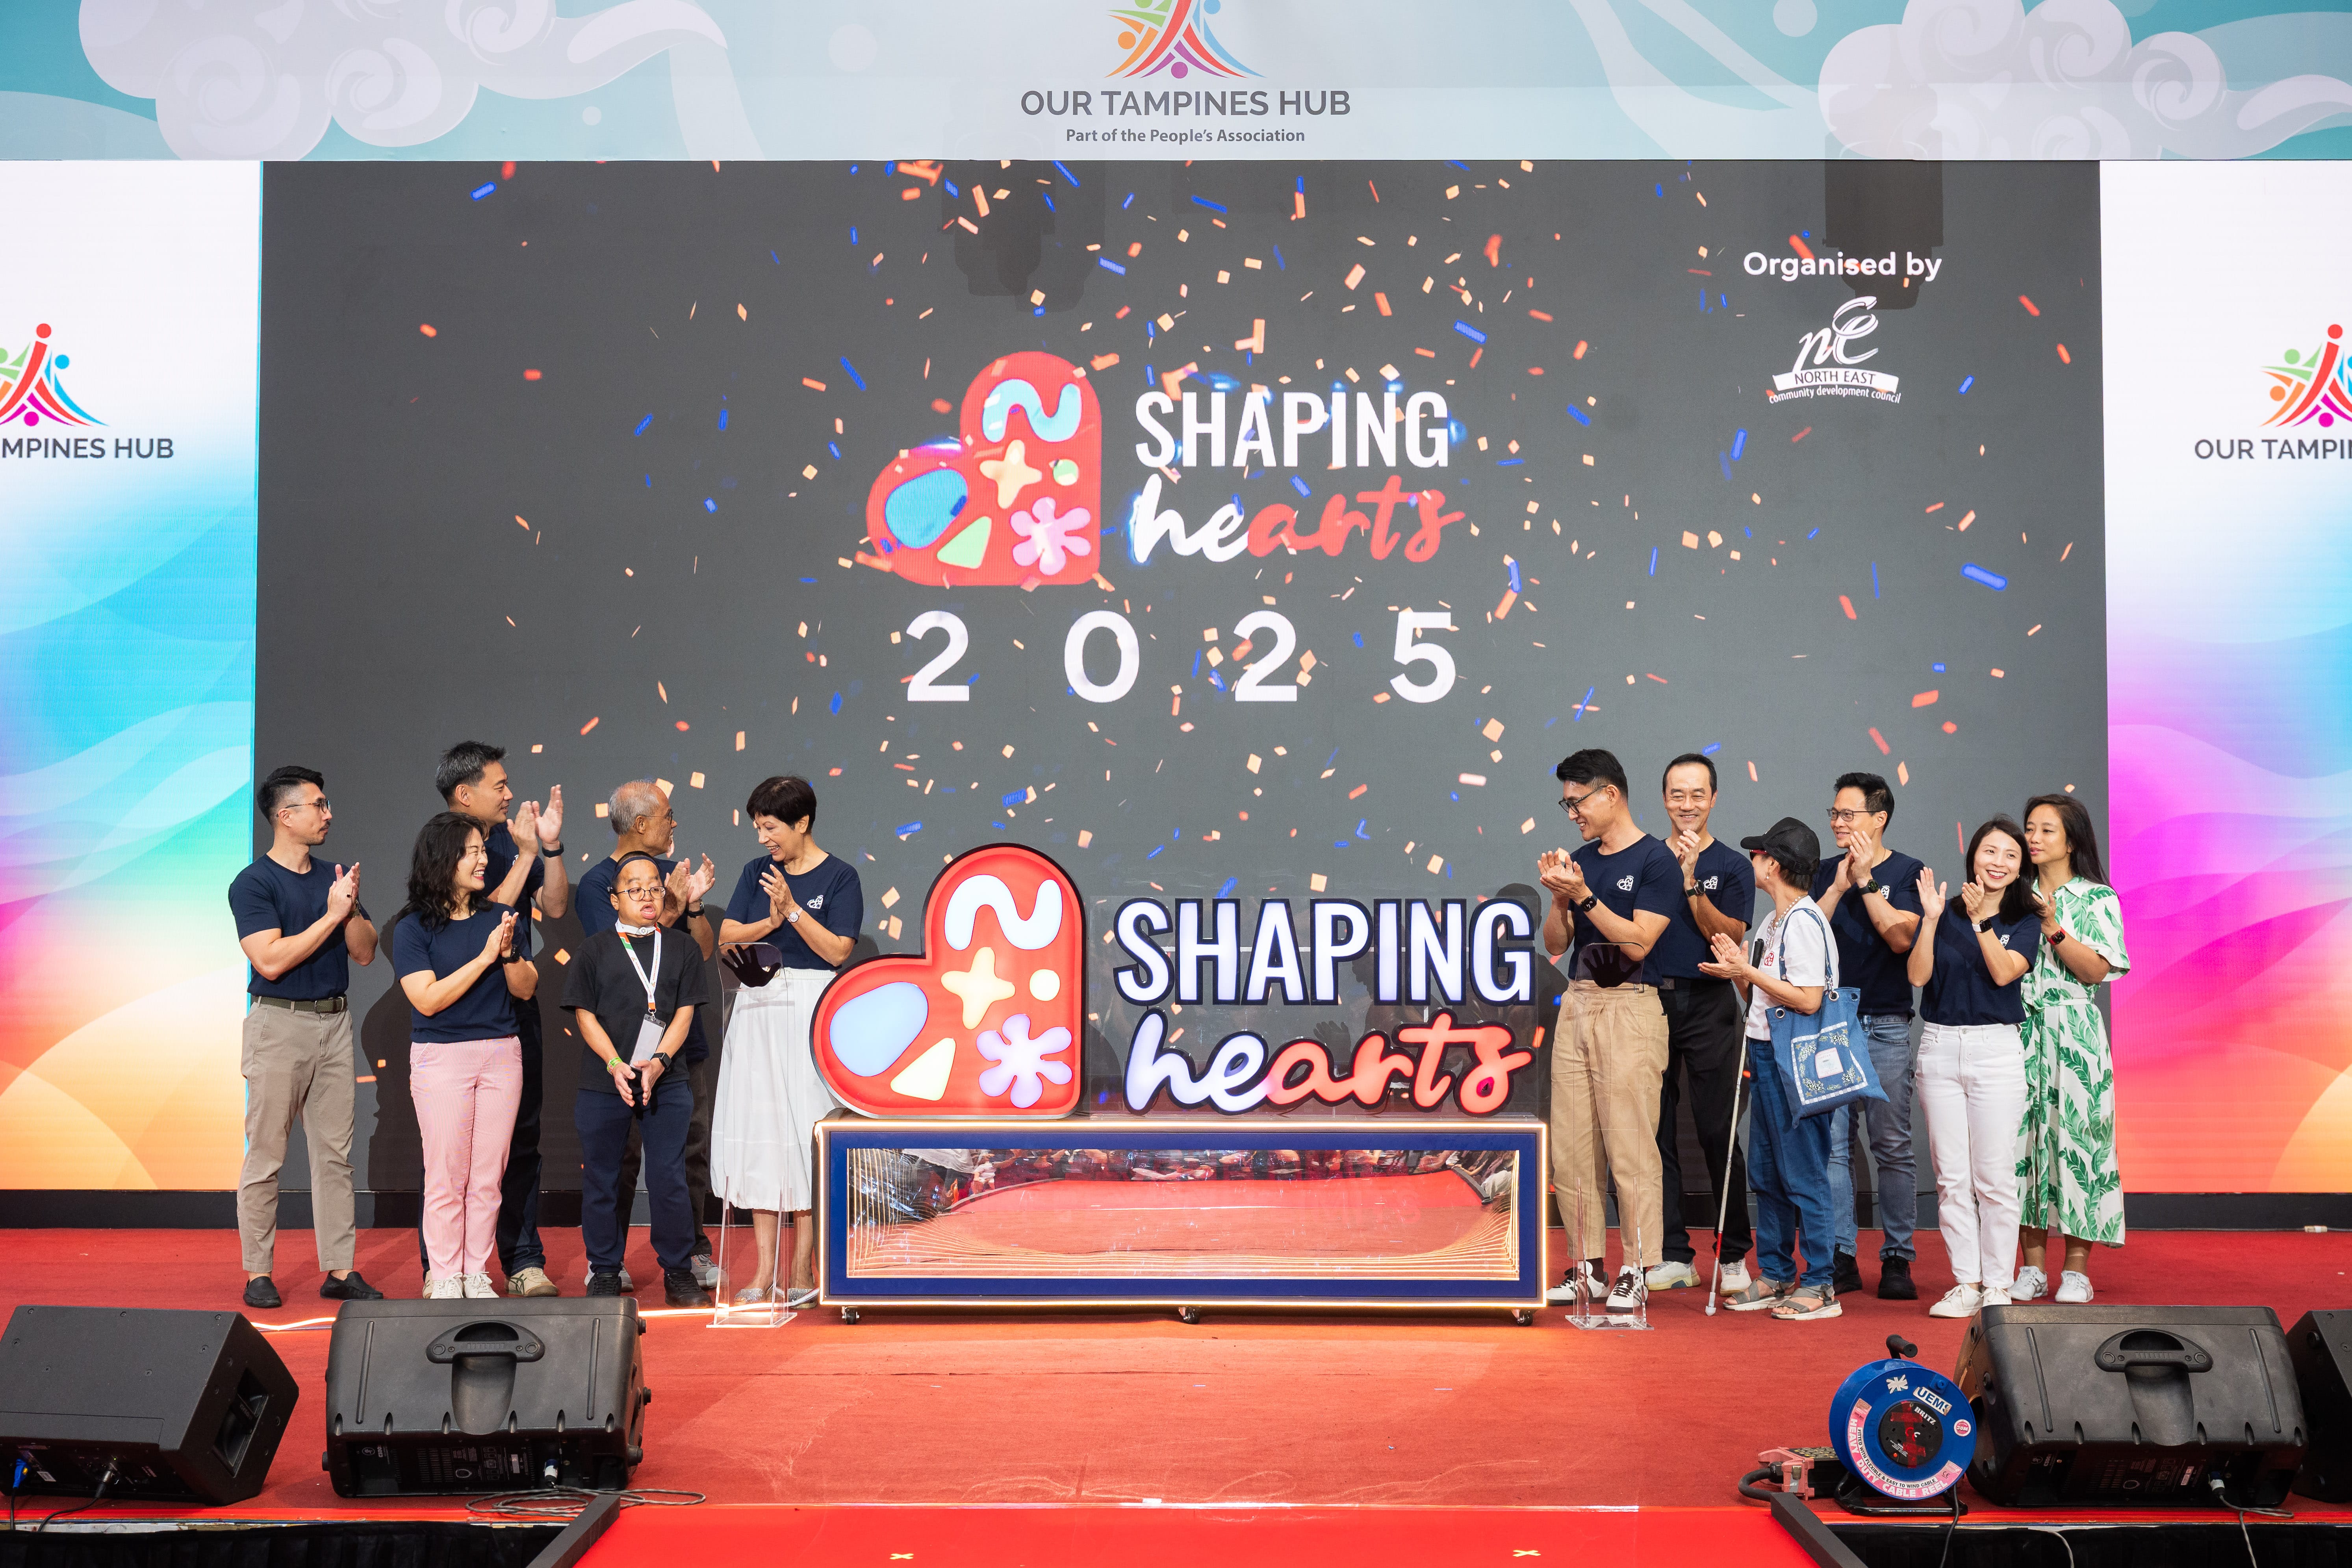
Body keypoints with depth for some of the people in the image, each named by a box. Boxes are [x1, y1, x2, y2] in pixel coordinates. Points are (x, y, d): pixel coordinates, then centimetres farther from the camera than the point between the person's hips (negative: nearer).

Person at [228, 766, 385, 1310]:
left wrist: (352, 908, -8)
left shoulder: (333, 878, 13)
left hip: (334, 1022, 6)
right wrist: (330, 915, -16)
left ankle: (339, 1269, 11)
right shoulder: (253, 883, -6)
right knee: (265, 1155, -1)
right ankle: (258, 1272, 8)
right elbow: (271, 960, -17)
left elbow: (366, 952, 9)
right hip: (279, 1024, -6)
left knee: (335, 1153, 7)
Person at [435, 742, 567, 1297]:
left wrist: (552, 846, -3)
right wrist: (525, 857, -17)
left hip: (517, 1007, 6)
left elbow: (555, 906, 9)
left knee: (523, 1137, 8)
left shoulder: (507, 839, 9)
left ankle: (524, 1262, 15)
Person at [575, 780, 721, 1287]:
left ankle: (692, 1251, 16)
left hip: (685, 1035, 5)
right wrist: (670, 912, -18)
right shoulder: (596, 882, -3)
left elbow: (705, 951, 9)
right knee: (621, 1153, 0)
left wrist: (695, 905, -7)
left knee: (693, 1149, 6)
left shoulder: (672, 875, 12)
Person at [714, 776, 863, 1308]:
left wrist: (793, 910, -19)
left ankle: (802, 1269, 6)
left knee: (805, 1130, -3)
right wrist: (772, 921, -13)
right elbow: (728, 936, 3)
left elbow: (837, 950, -11)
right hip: (757, 1006, 5)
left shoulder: (839, 877, -3)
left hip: (810, 1010, -4)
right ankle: (764, 1272, 8)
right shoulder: (757, 872, 11)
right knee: (756, 1130, 2)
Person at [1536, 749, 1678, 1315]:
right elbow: (1555, 944, 13)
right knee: (1572, 1148, 6)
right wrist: (1559, 896, -4)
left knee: (1630, 1147, -7)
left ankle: (1635, 1272, 0)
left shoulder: (1656, 861, -5)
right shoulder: (1580, 860, 15)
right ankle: (1586, 1267, 14)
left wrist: (1583, 894, -17)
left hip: (1629, 1009, -7)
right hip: (1577, 1005, 7)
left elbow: (1638, 943, -13)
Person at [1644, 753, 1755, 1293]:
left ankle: (1733, 1256, 9)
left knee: (1718, 1132, -2)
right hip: (1650, 1001, 3)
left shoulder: (1732, 866, 5)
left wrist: (1690, 881, -18)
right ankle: (1673, 1255, 11)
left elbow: (1729, 936, -10)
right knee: (1657, 1132, 3)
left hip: (1708, 1004, -2)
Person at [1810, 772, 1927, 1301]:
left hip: (1885, 1025, -3)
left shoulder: (1906, 871, 2)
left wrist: (1866, 880, -13)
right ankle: (1841, 1258, 6)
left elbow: (1900, 937, -12)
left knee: (1893, 1146, 0)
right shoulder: (1827, 872, 12)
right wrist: (1839, 885, -8)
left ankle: (1897, 1260, 8)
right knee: (1832, 1144, 1)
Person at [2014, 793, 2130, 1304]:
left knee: (2074, 1134, -5)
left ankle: (2077, 1269, 4)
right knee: (2023, 1133, 0)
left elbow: (2096, 971, -6)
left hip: (2073, 1032, -3)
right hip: (2020, 1029, 3)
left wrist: (2053, 927, -15)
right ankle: (2033, 1266, 8)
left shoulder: (2097, 898, 3)